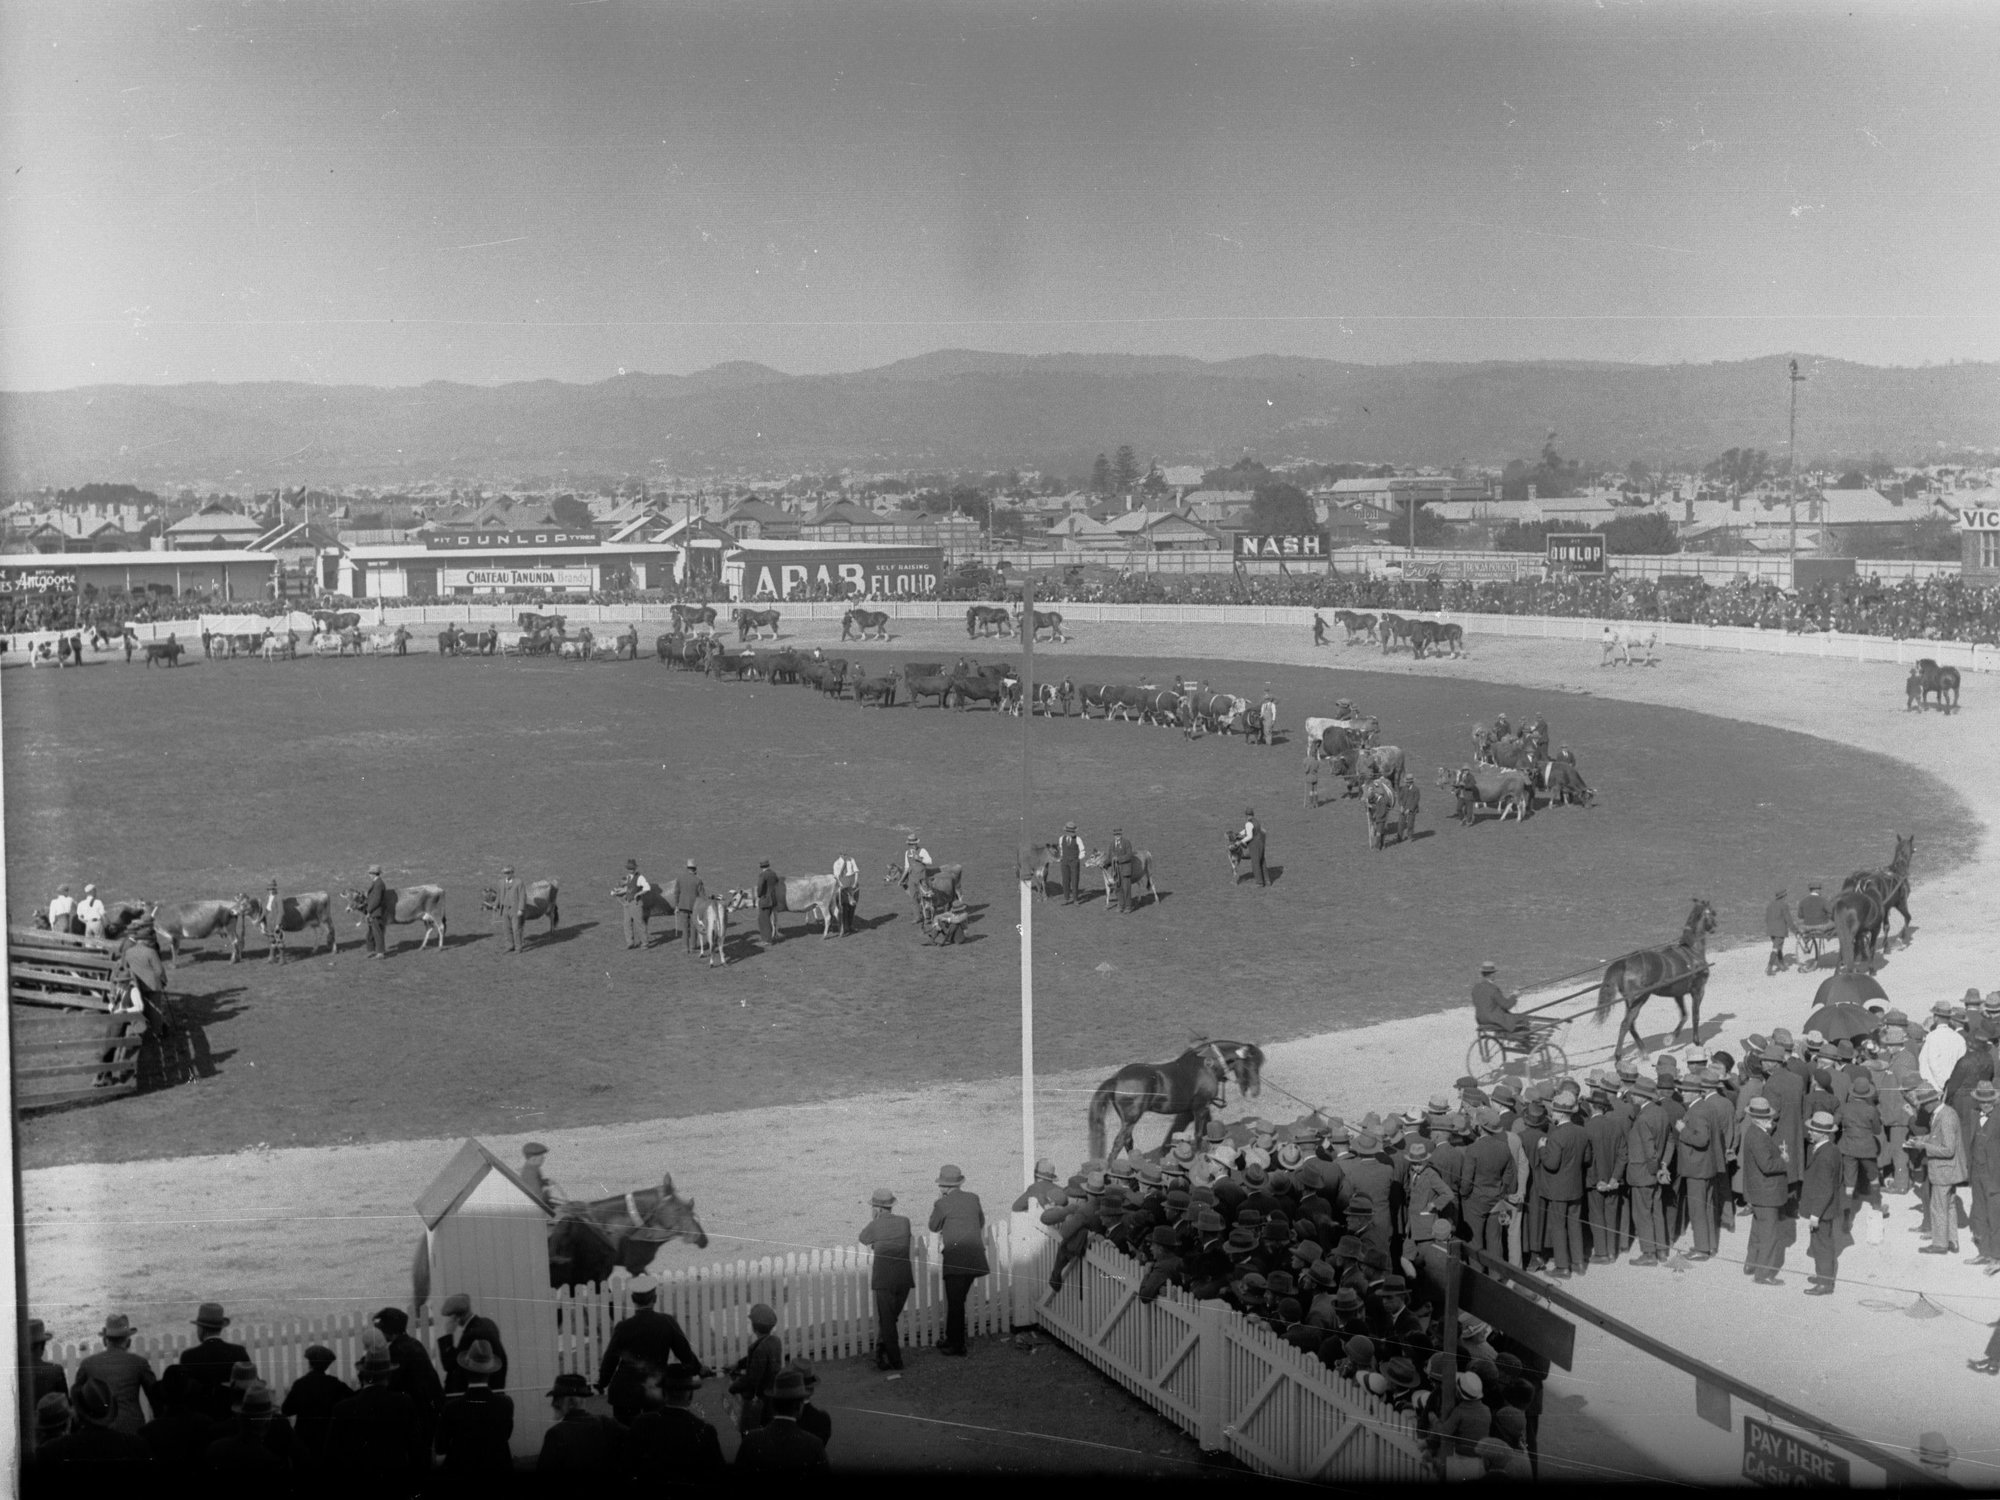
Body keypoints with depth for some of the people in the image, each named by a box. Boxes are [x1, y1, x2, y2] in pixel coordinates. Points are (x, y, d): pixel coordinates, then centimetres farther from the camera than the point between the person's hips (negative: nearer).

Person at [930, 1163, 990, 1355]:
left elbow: (934, 1227, 6)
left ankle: (956, 1344, 4)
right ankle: (953, 1340, 23)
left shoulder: (942, 1204, -9)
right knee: (958, 1301, 16)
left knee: (954, 1302, 1)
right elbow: (981, 1222, 20)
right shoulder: (973, 1199, 6)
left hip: (955, 1258, -6)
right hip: (975, 1257, 6)